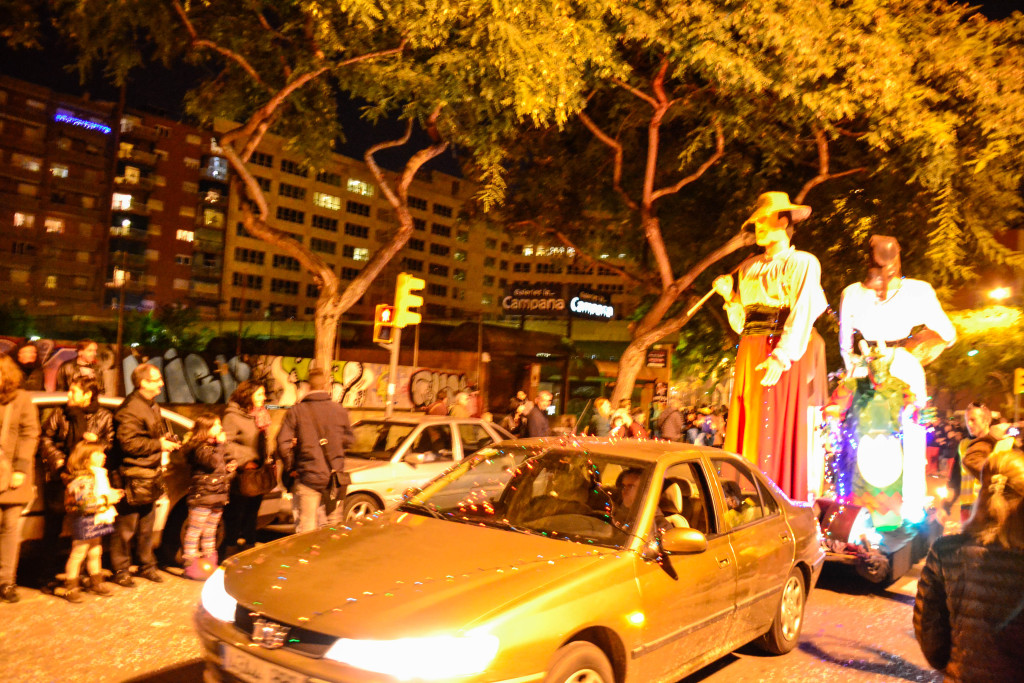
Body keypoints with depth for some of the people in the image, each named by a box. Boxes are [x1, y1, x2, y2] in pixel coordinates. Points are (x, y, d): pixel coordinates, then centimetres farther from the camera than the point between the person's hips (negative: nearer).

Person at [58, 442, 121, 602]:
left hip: (97, 521, 9)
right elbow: (83, 503, -27)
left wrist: (114, 494, 8)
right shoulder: (81, 480, -20)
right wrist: (105, 500, -26)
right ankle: (70, 587, 10)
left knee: (95, 552, 18)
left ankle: (96, 582, 29)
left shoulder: (100, 475, 11)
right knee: (78, 553, 0)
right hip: (84, 523, -9)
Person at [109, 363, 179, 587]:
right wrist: (158, 445, -19)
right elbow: (128, 442, -24)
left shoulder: (152, 406, 16)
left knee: (146, 526, 18)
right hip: (133, 478, -9)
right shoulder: (131, 409, -16)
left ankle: (147, 566, 28)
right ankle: (120, 571, 11)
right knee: (126, 528, 0)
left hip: (150, 476, 10)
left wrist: (167, 441, 11)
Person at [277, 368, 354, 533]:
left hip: (307, 477, -1)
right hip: (335, 475, 2)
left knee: (306, 528, 4)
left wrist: (291, 468, 3)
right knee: (334, 525, 14)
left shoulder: (296, 411, -7)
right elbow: (349, 439, 8)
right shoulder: (340, 410, -3)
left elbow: (283, 443, -10)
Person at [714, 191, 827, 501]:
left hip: (781, 359, -6)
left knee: (775, 432, -8)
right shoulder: (749, 268, 19)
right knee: (745, 429, 3)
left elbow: (803, 314, -12)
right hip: (749, 356, 6)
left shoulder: (802, 263, 1)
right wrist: (729, 295, 2)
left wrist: (782, 357, -24)